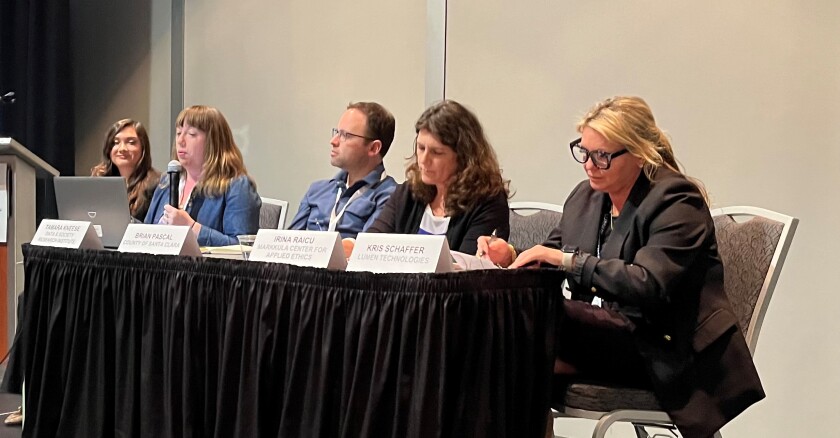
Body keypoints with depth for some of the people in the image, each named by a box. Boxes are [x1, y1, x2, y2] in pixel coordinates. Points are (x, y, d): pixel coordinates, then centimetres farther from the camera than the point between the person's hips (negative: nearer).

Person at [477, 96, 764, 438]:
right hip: (600, 329, 7)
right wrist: (509, 256, -7)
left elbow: (649, 286, -23)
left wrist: (568, 259, -24)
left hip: (657, 348, -6)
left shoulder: (677, 201, -9)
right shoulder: (585, 196, 13)